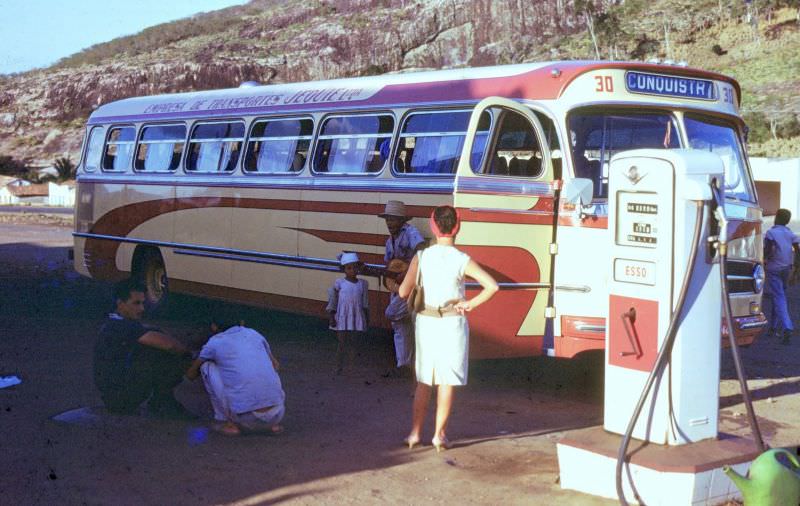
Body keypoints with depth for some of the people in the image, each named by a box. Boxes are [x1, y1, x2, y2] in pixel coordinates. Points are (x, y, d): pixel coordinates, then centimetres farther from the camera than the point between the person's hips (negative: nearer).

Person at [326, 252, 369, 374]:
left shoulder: (362, 284, 1)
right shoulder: (339, 283, -6)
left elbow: (365, 304, 8)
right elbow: (332, 301, -2)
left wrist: (367, 318, 8)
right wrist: (332, 318, -6)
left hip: (356, 318, 2)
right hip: (342, 318, -2)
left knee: (352, 343, 6)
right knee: (342, 343, 4)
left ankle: (353, 366, 13)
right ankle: (338, 367, 14)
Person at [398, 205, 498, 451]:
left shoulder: (421, 257, -6)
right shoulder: (462, 260, -11)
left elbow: (404, 291, -5)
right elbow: (492, 286, -19)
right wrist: (471, 303, -7)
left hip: (425, 322, 2)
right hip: (453, 323, -2)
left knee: (424, 381, 15)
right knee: (447, 382, 7)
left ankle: (415, 433, 14)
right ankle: (439, 435, 10)